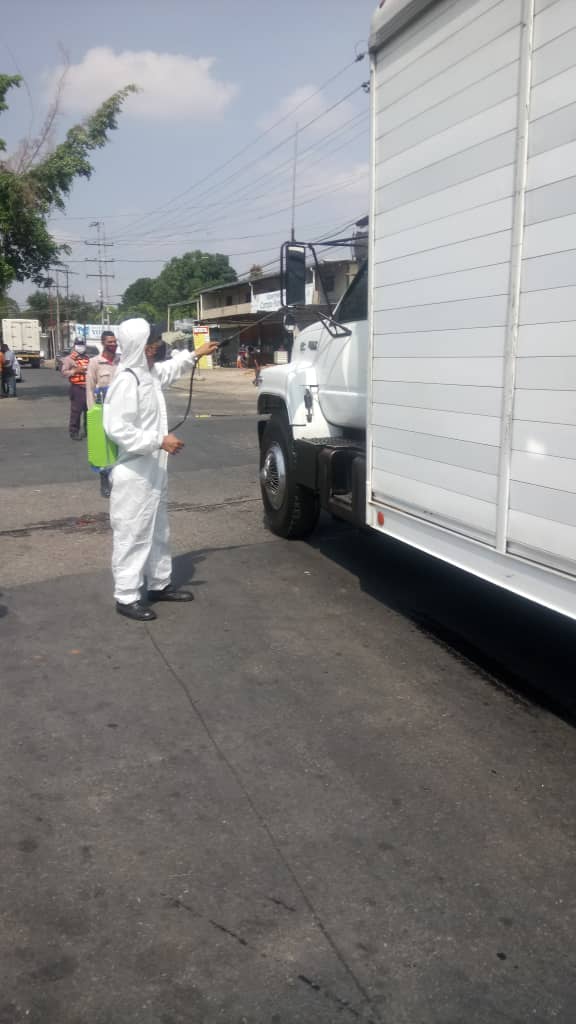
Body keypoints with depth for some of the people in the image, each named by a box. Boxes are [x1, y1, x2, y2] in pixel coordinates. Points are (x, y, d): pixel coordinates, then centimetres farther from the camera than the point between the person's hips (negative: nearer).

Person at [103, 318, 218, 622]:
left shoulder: (149, 372, 8)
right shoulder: (127, 380, -21)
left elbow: (168, 370, 34)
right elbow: (117, 428, -26)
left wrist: (195, 355, 33)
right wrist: (160, 441, -26)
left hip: (153, 469, 10)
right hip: (134, 473, -10)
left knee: (158, 530, 19)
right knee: (133, 533, -2)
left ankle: (160, 584, 33)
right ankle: (126, 597, 7)